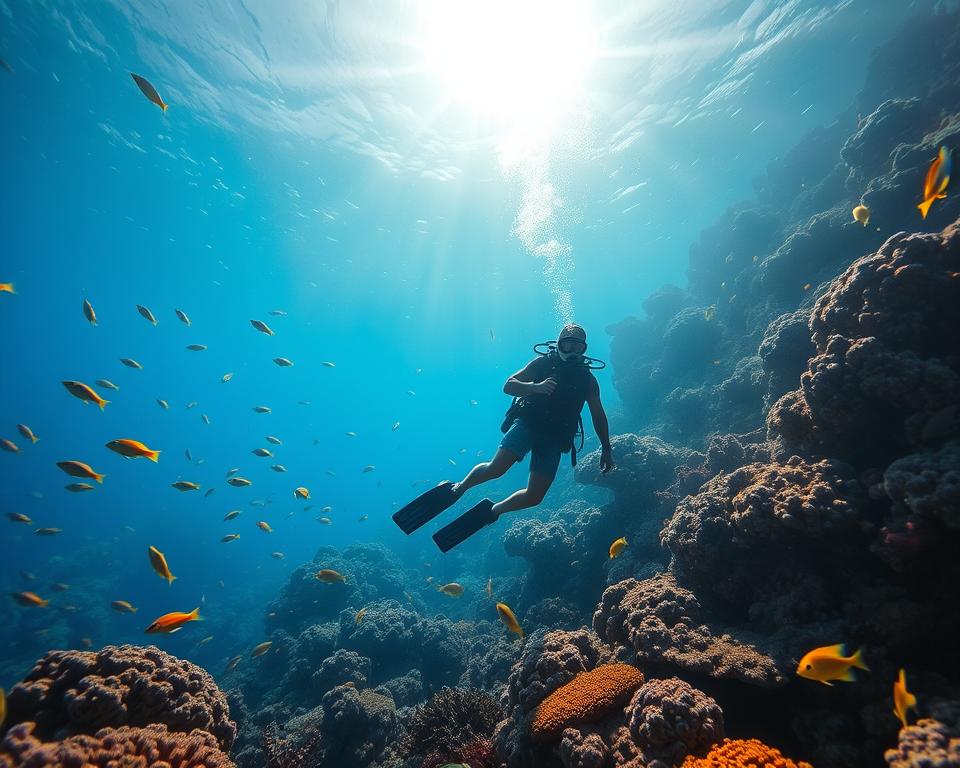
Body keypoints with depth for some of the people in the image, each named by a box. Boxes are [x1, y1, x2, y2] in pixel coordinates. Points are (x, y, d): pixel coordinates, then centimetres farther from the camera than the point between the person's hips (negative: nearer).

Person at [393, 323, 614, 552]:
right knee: (495, 468, -24)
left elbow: (599, 416, 16)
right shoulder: (543, 362, 1)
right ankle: (455, 489, 2)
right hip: (527, 423, -2)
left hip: (553, 439, 3)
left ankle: (491, 510, 18)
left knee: (534, 497, -6)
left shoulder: (587, 378, 8)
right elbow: (508, 385, -5)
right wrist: (535, 387, -22)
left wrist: (606, 449, 12)